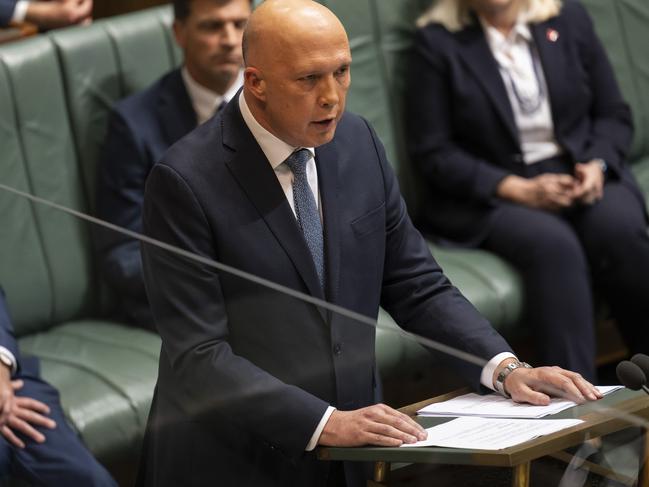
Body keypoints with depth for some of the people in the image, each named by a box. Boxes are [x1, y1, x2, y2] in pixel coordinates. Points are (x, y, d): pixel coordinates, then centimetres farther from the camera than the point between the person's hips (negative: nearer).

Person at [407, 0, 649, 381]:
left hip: (583, 176, 3)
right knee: (553, 243, -34)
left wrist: (597, 165, -9)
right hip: (492, 199, -3)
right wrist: (518, 189, -15)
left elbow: (615, 115, 14)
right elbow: (432, 152, -3)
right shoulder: (438, 42, 1)